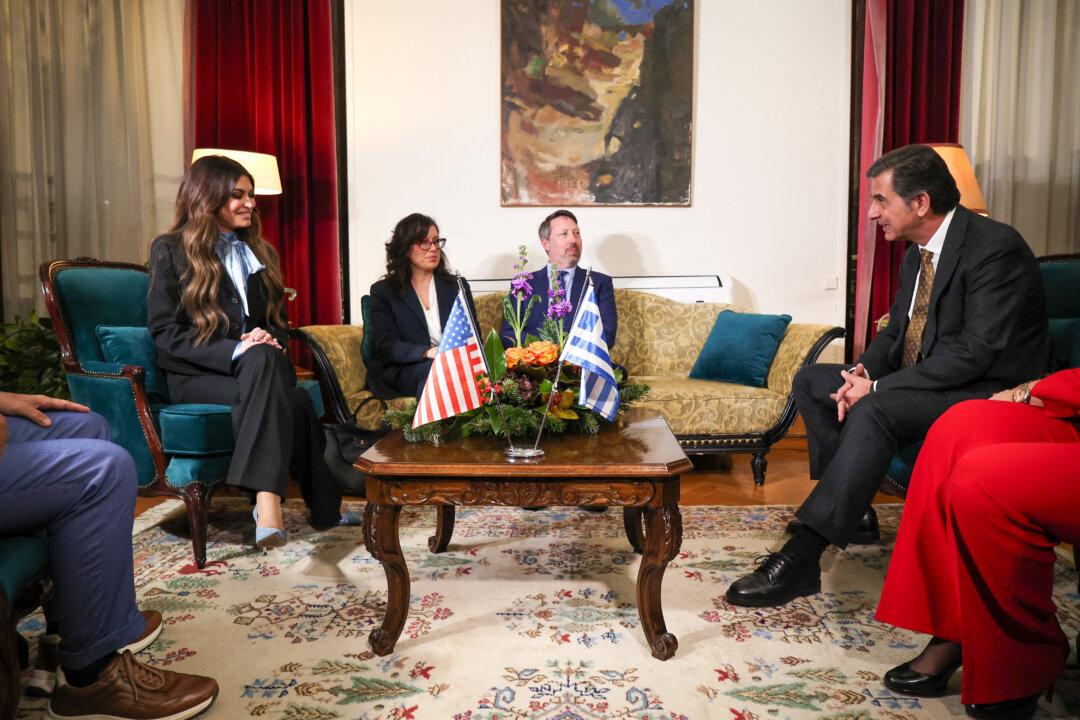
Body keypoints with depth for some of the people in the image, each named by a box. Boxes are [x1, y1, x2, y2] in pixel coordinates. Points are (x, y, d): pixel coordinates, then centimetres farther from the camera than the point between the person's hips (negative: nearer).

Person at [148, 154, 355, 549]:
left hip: (257, 366, 4)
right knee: (292, 399, -34)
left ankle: (268, 500, -37)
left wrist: (267, 338, -6)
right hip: (195, 374, -4)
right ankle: (323, 508, -32)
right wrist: (235, 350, -20)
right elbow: (165, 332, -5)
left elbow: (279, 321, 21)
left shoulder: (260, 252, 20)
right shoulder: (169, 250, 4)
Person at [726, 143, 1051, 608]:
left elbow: (975, 352, -26)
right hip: (925, 380, 9)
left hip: (988, 392, -9)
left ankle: (802, 555, -32)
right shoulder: (918, 251, 8)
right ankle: (852, 513, 4)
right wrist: (863, 373, -9)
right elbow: (896, 330, 13)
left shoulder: (995, 248, -19)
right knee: (810, 381, 3)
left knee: (876, 409, -34)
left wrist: (877, 388, -25)